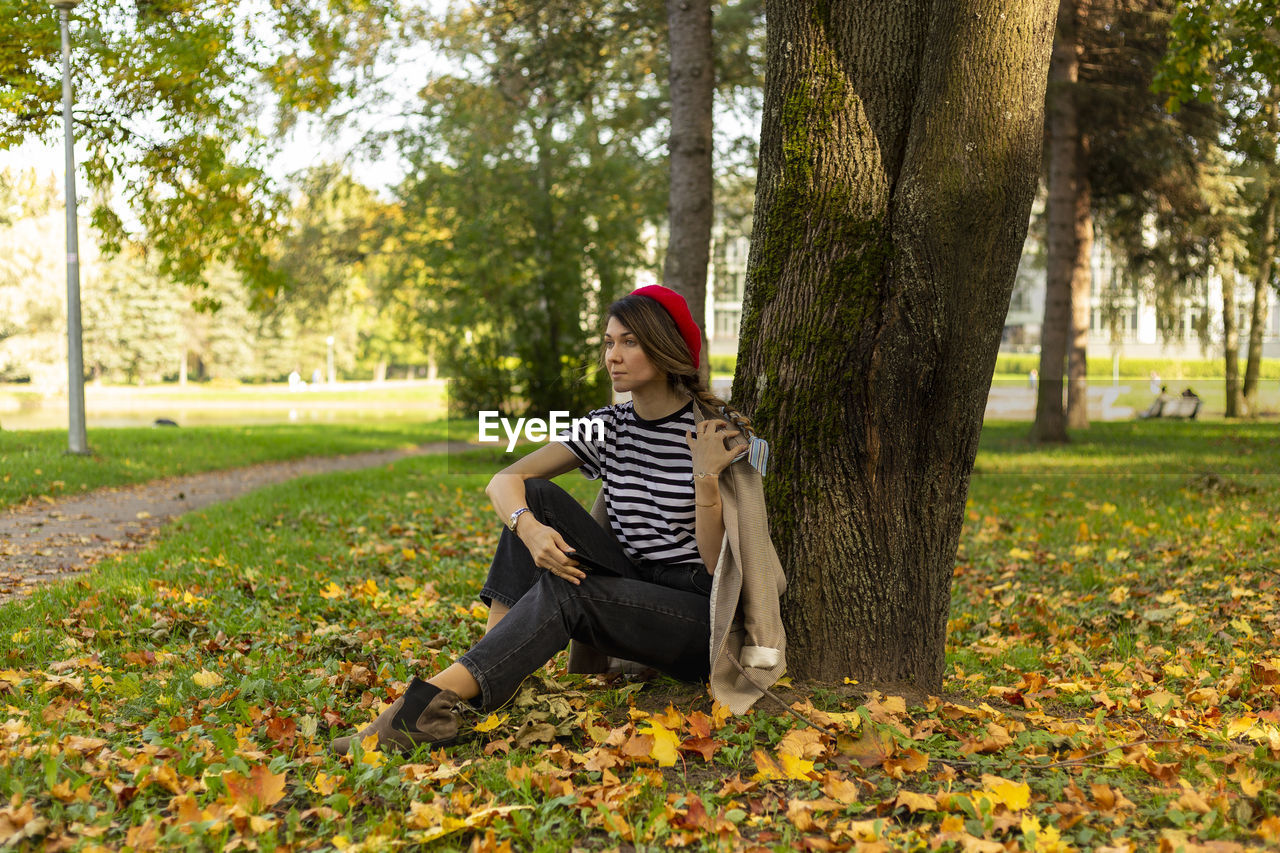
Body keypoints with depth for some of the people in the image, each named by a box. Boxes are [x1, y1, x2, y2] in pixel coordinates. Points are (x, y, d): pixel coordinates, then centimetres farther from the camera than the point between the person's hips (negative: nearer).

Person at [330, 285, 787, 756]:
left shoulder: (717, 431, -10)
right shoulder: (608, 427, 5)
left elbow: (718, 565, -13)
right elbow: (503, 480, -2)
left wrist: (706, 478, -27)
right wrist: (528, 527, -24)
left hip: (701, 619, -5)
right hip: (632, 590, 6)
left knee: (563, 589, -32)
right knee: (537, 496, -12)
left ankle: (430, 701, -40)